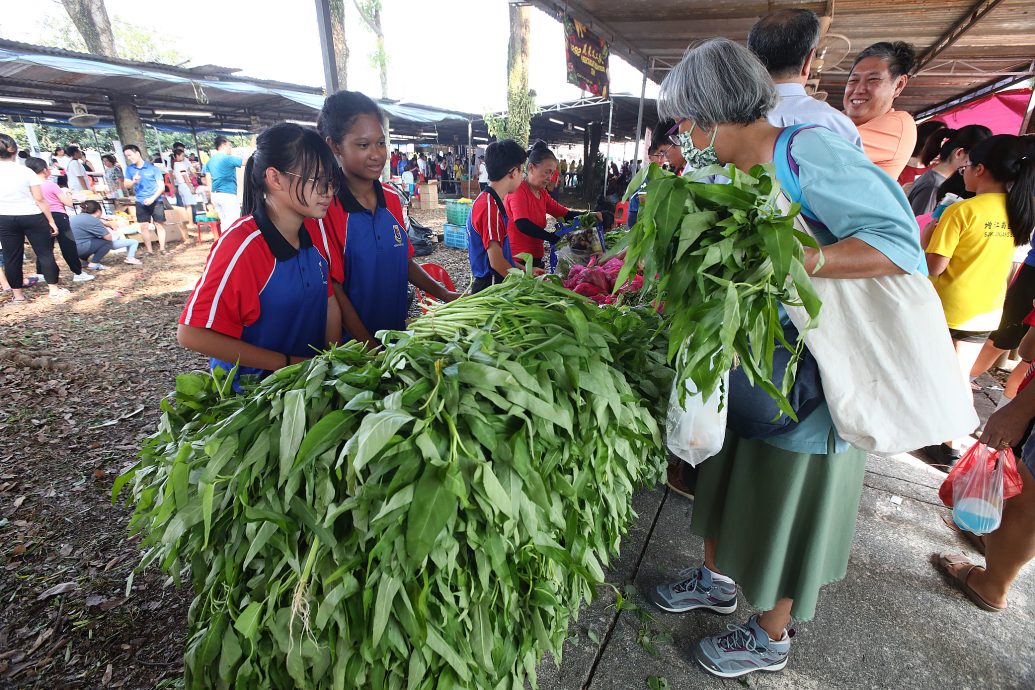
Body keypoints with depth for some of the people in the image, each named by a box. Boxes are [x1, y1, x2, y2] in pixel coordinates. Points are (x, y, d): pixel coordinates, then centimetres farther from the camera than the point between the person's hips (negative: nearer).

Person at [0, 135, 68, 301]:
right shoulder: (26, 171, -8)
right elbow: (40, 200, -9)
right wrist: (51, 221, -1)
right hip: (32, 217, -2)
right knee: (45, 252, 4)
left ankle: (17, 294, 14)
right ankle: (54, 289, 4)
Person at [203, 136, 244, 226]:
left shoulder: (210, 161, 14)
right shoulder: (228, 158, -10)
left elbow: (208, 180, 16)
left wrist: (213, 194, 22)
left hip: (215, 195, 9)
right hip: (228, 195, -9)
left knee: (224, 223, 15)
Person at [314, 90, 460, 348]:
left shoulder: (391, 198, 3)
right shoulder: (327, 205, -16)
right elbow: (334, 290, -16)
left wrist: (443, 293, -2)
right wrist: (374, 351, -18)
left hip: (398, 333, 6)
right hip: (353, 344, -6)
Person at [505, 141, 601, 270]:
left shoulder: (542, 194, 13)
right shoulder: (519, 189, -13)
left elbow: (565, 214, 10)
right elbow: (523, 225, -26)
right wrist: (553, 237, -27)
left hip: (535, 259, 8)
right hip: (517, 260, -8)